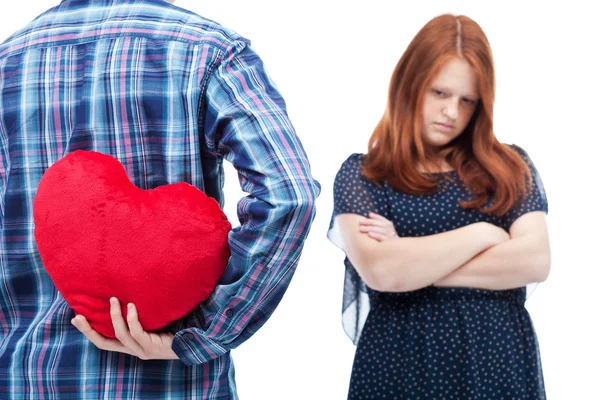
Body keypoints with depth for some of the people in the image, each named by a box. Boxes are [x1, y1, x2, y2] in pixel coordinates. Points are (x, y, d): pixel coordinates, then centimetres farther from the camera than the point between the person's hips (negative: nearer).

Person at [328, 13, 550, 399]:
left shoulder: (510, 166, 6)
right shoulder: (361, 173, 0)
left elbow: (536, 260, -9)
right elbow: (378, 270, -15)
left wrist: (412, 262, -11)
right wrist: (483, 234, -8)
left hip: (500, 363, 2)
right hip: (400, 363, -1)